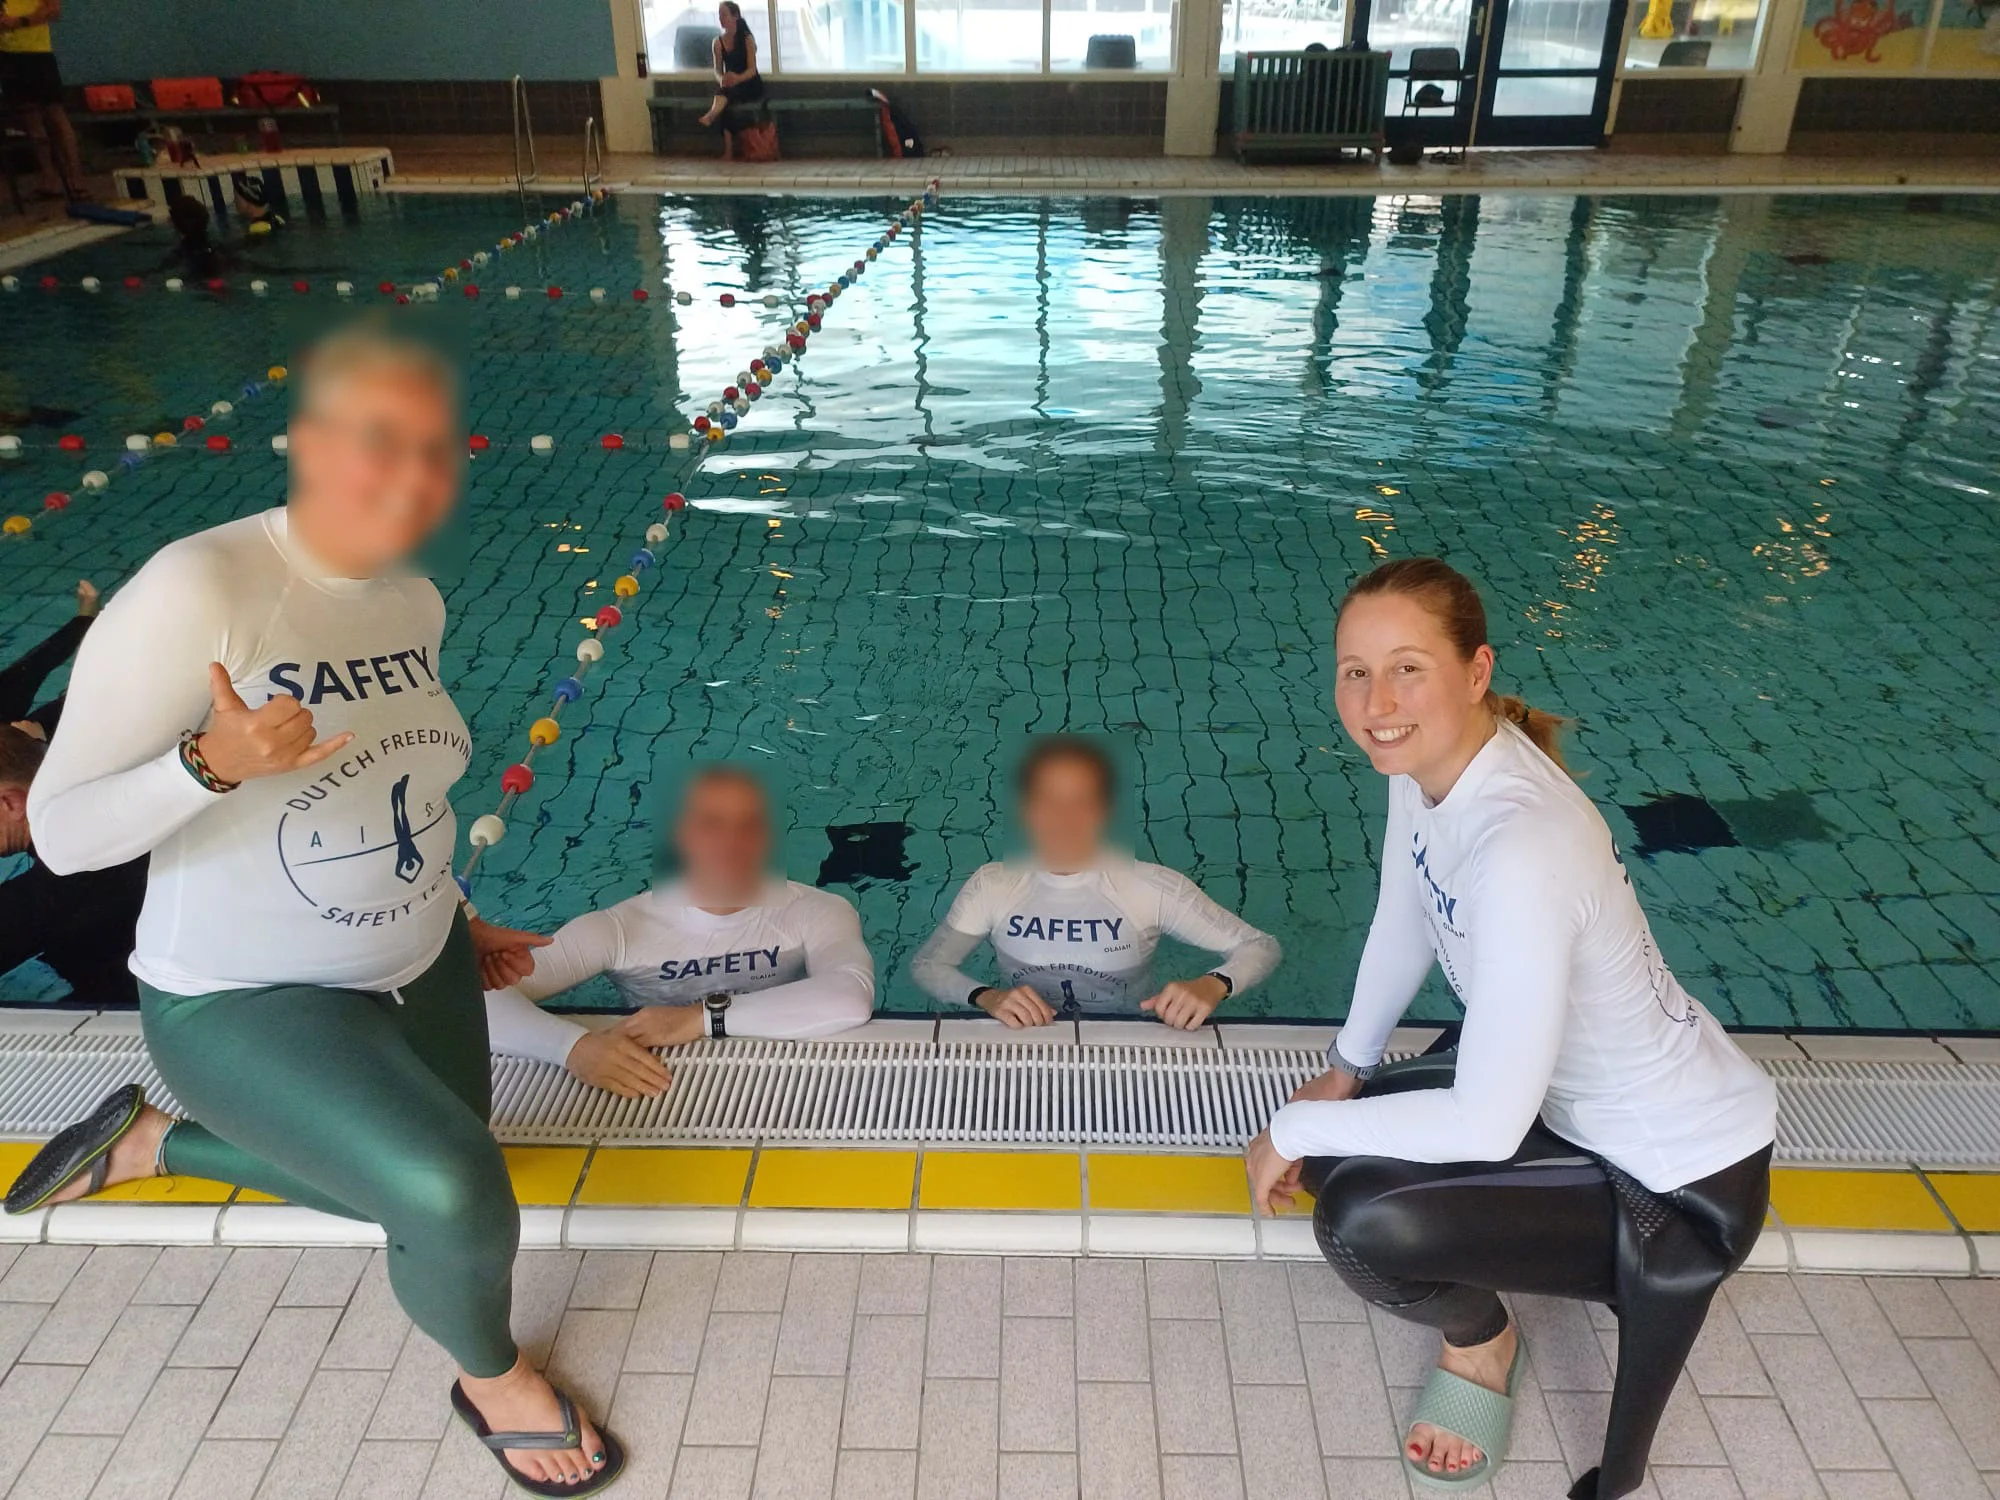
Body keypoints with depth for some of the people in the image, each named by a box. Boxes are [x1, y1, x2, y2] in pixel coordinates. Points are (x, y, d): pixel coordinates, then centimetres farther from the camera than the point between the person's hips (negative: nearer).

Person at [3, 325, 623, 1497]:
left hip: (420, 970, 7)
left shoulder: (416, 601, -4)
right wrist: (212, 763, -40)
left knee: (418, 1199, 23)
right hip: (243, 1005, -7)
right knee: (455, 1198, -27)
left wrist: (454, 922, 14)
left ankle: (150, 1139, 40)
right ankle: (492, 1378, 9)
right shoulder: (198, 589, -25)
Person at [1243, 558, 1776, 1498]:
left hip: (1684, 1183, -8)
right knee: (1333, 1151, 9)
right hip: (1571, 1094, 8)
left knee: (1359, 1218, -20)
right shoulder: (1425, 756, -12)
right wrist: (1347, 1068, 10)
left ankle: (1481, 1341, 14)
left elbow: (1486, 1126, -32)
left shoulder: (1521, 850, -37)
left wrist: (1295, 1127, -19)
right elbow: (1405, 921, 6)